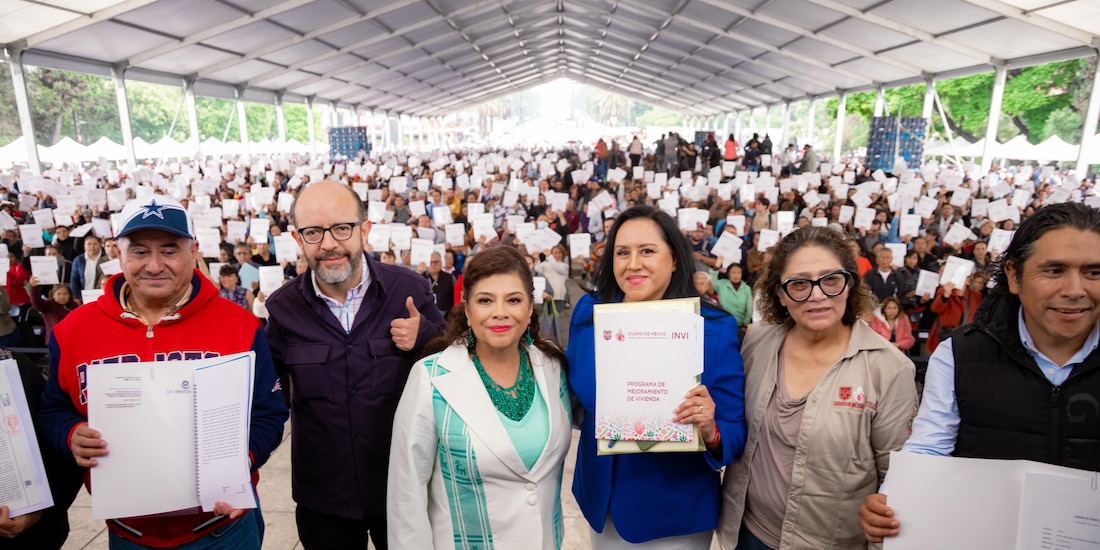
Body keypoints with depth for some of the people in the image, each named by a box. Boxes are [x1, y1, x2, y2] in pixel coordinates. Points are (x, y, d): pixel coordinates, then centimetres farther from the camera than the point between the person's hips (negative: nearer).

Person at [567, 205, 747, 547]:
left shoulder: (715, 329, -17)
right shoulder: (588, 313, -8)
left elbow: (736, 434, -13)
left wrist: (710, 432, -33)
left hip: (676, 512, -2)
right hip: (600, 499, 3)